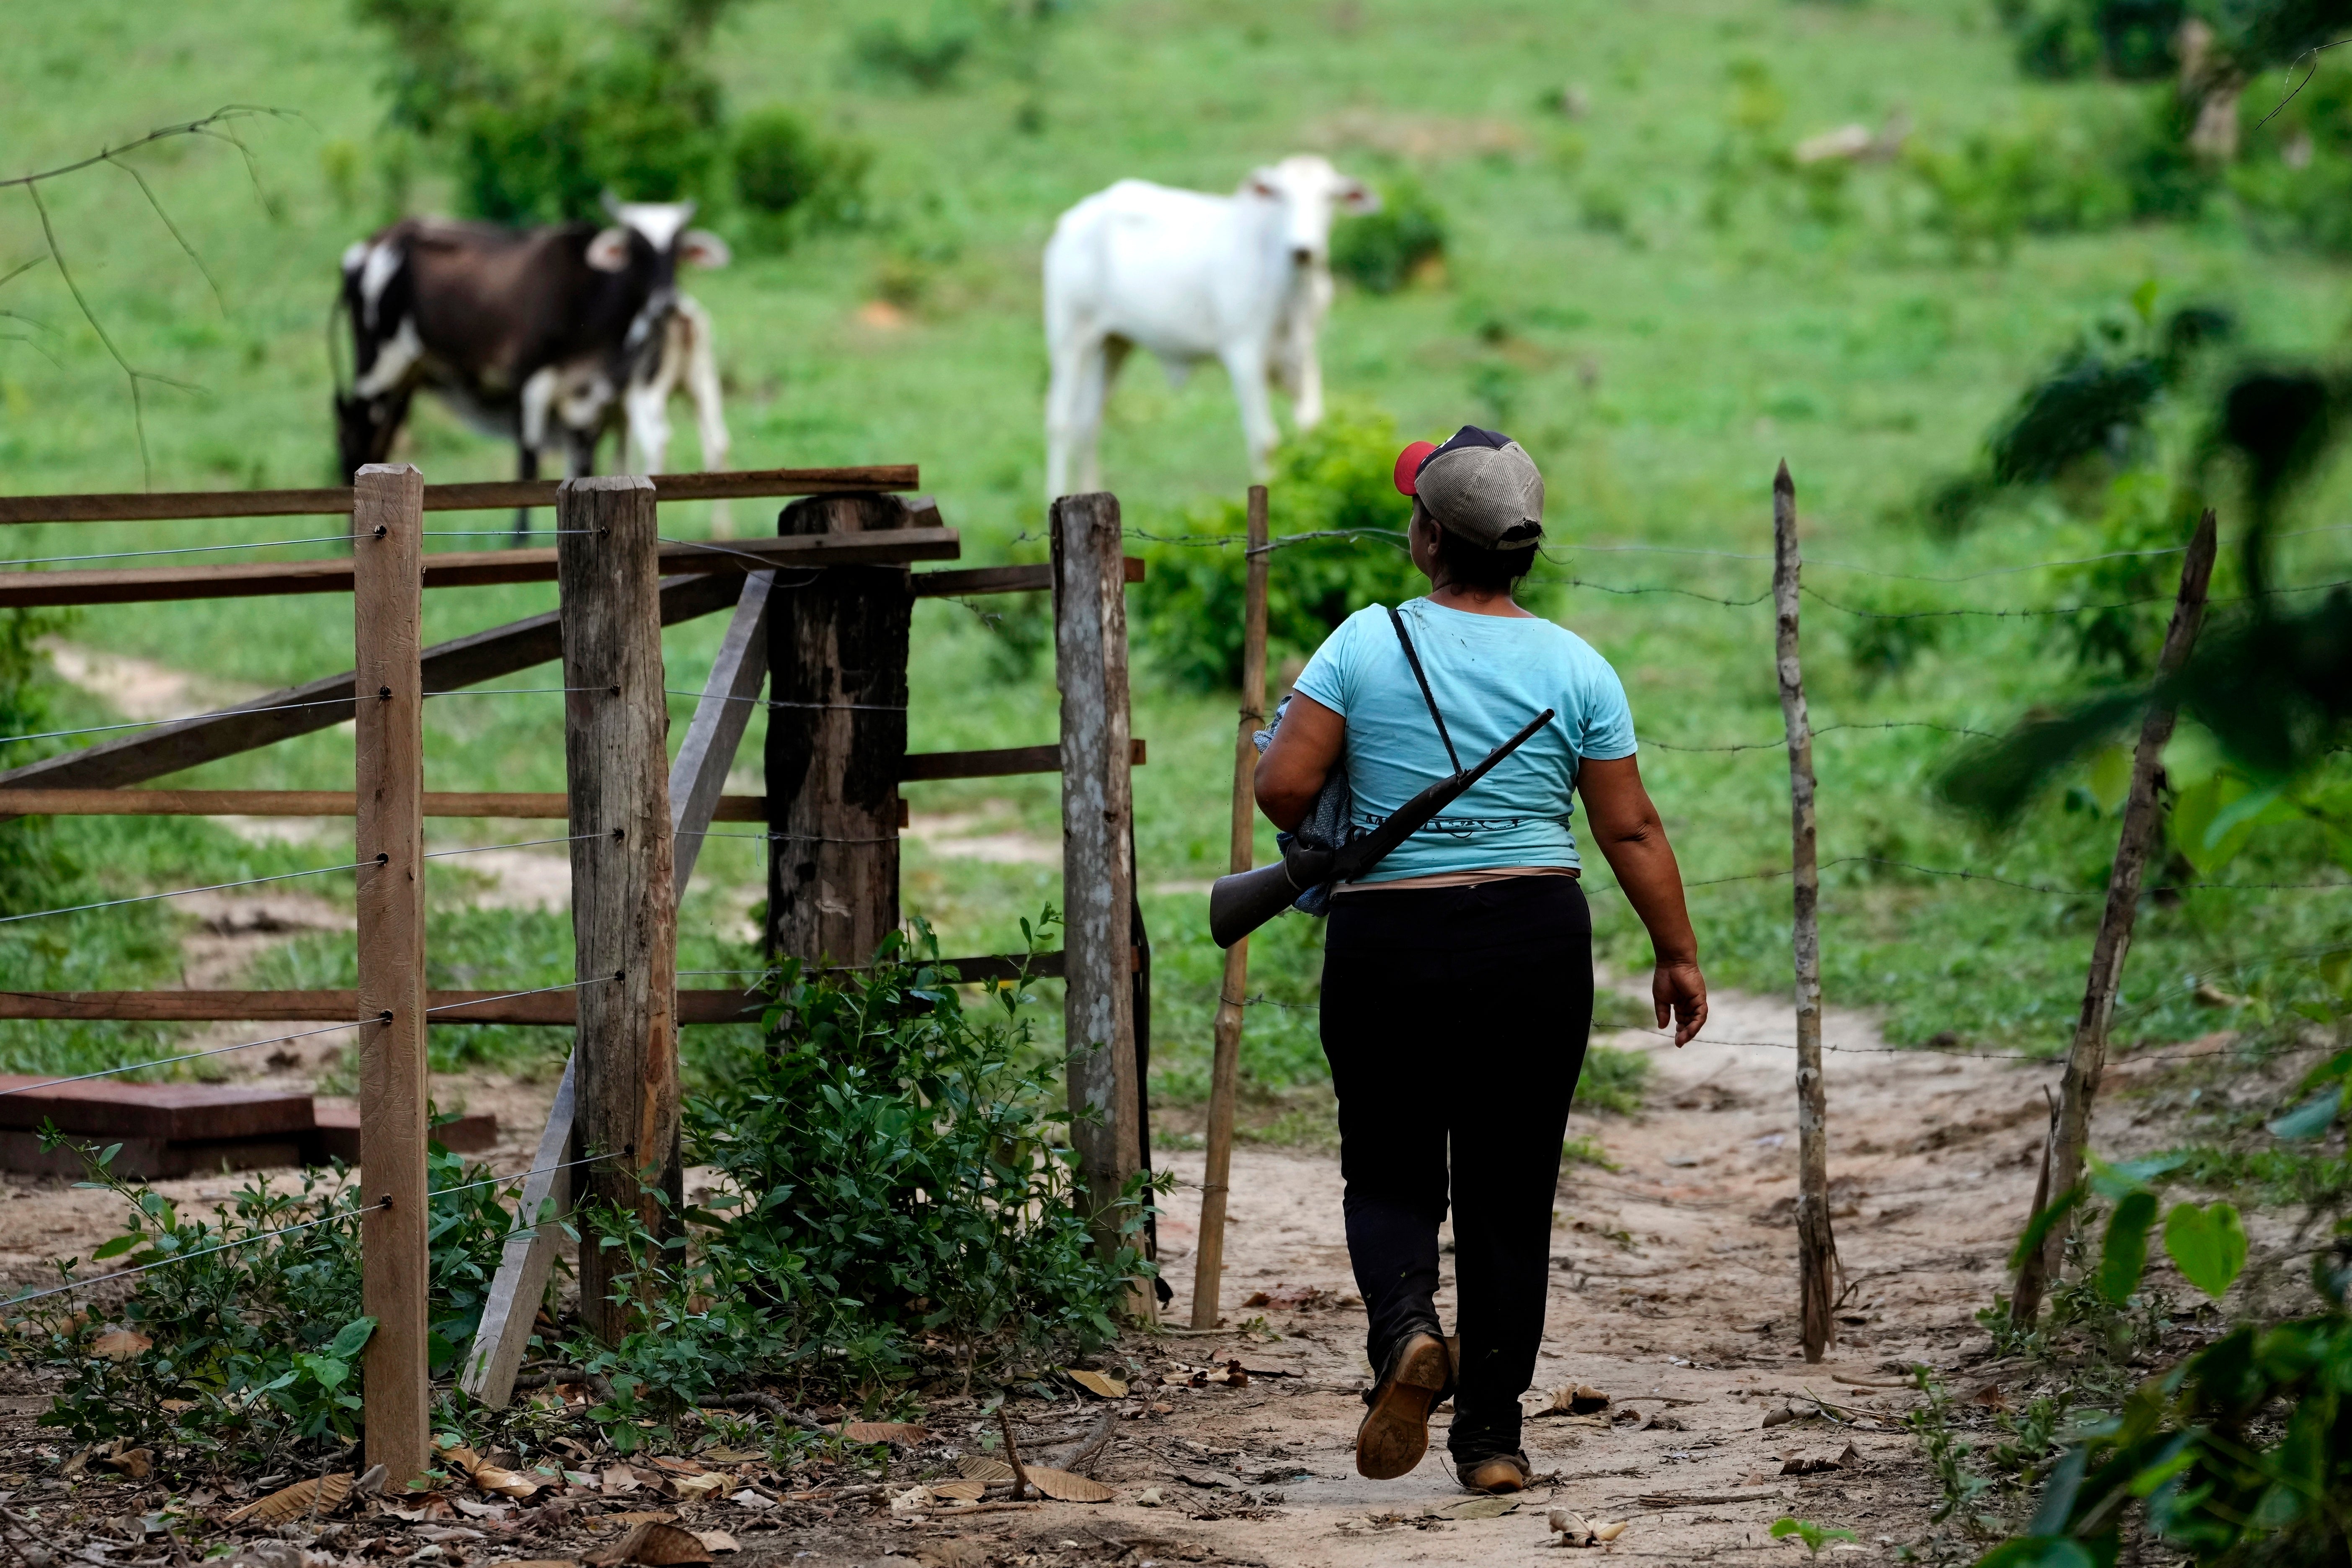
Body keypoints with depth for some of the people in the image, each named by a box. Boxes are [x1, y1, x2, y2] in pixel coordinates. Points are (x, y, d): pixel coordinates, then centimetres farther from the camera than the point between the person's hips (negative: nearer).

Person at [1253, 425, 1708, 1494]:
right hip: (1534, 945, 1)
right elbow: (1630, 828, 0)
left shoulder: (1367, 644, -6)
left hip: (1387, 949, -1)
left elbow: (1284, 785, -10)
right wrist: (1678, 954, 10)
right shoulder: (1575, 667, -1)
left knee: (1390, 1173, 11)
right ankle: (1492, 1435, 9)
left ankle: (1405, 1327, -19)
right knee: (1510, 1194, 9)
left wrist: (1314, 846, 12)